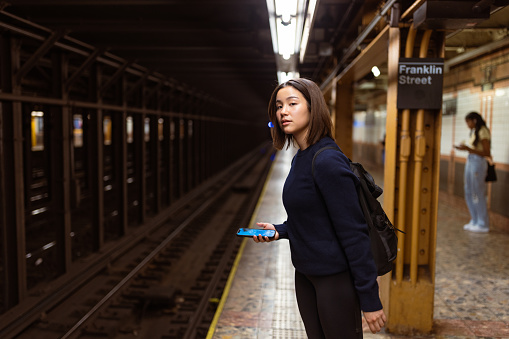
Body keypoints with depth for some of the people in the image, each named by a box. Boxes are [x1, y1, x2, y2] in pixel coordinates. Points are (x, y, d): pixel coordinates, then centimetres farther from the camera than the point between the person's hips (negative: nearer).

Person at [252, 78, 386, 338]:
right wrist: (279, 231, 2)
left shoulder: (328, 161, -22)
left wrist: (369, 298, -21)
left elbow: (353, 232, -23)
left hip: (336, 278, -9)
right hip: (306, 275, 9)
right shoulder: (301, 159, 7)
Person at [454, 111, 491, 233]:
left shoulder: (483, 132, -12)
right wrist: (465, 148, 4)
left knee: (478, 194, -3)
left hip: (478, 163, -9)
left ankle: (483, 225, 7)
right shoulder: (474, 132, 15)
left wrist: (469, 149, -19)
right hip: (470, 162, 9)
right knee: (469, 193, 13)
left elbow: (487, 153, -16)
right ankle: (475, 221, 24)